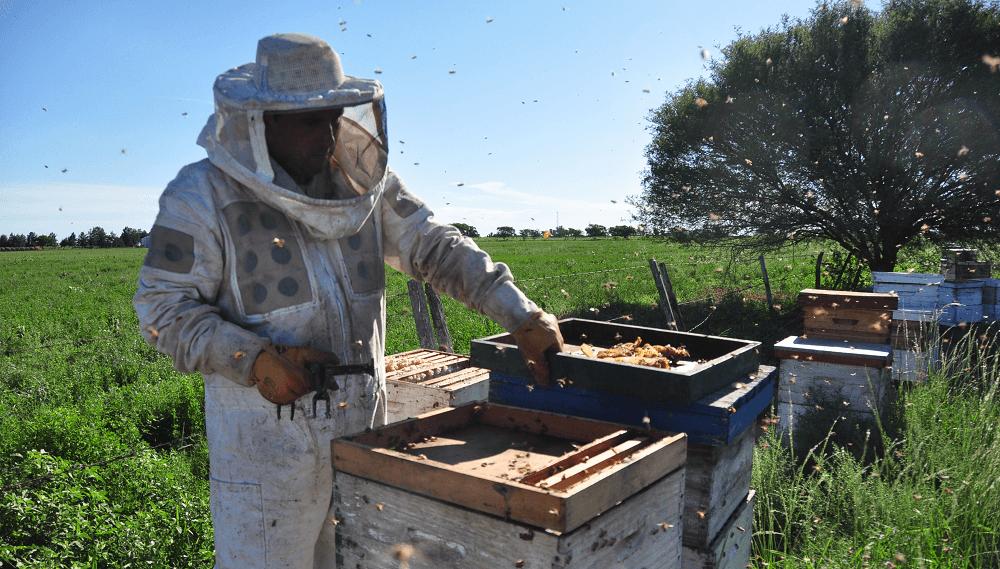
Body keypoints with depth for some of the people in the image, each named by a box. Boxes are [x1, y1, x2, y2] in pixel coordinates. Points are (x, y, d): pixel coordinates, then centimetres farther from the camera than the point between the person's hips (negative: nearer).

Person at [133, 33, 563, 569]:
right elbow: (164, 308, -8)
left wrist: (523, 318, -11)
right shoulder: (204, 196, -10)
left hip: (364, 424, 4)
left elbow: (438, 249, -1)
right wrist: (253, 360, -23)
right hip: (267, 440, -4)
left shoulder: (362, 181, 1)